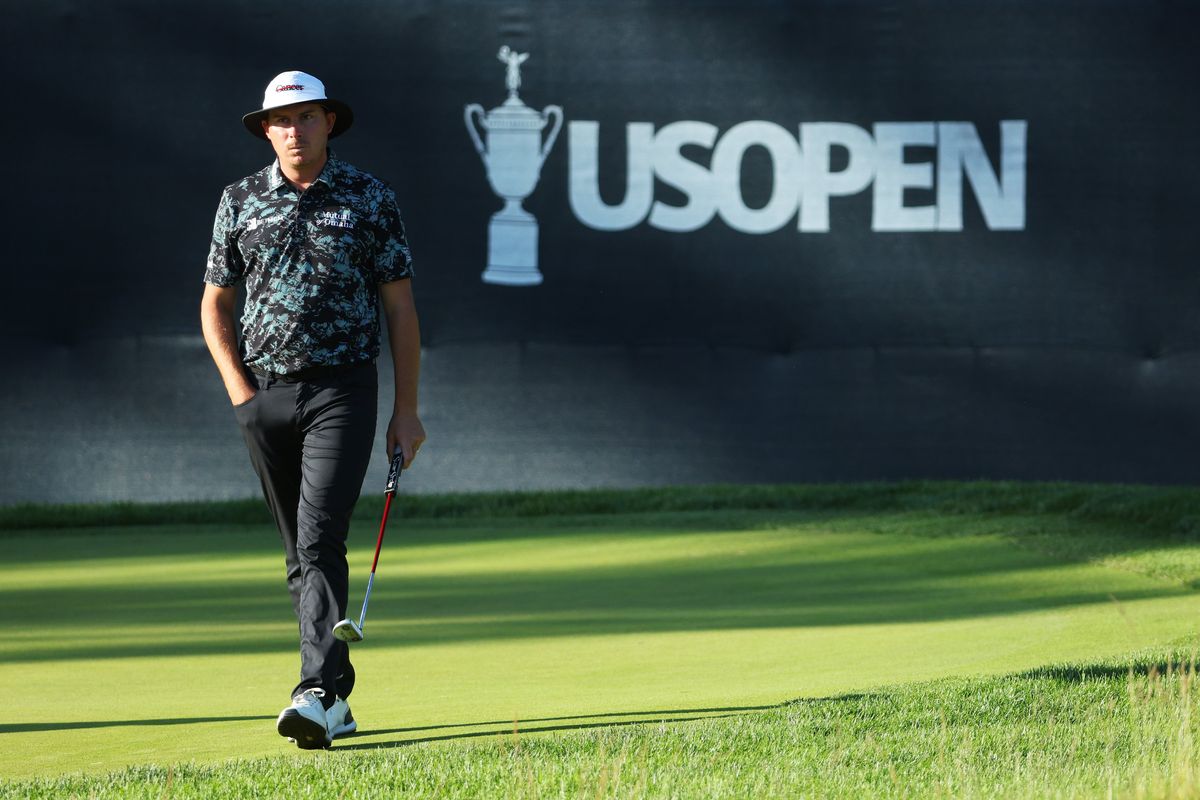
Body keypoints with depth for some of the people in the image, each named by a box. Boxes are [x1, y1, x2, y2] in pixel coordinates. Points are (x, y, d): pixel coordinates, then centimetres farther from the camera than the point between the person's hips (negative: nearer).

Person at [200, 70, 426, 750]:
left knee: (320, 540, -17)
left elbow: (400, 307, 3)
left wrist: (407, 409, 0)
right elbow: (216, 304, 14)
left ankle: (318, 695, -25)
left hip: (342, 389, -4)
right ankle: (339, 698, 16)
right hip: (264, 394, 4)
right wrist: (239, 387, 1)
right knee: (301, 553, 8)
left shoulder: (371, 199, 1)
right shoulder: (240, 201, 7)